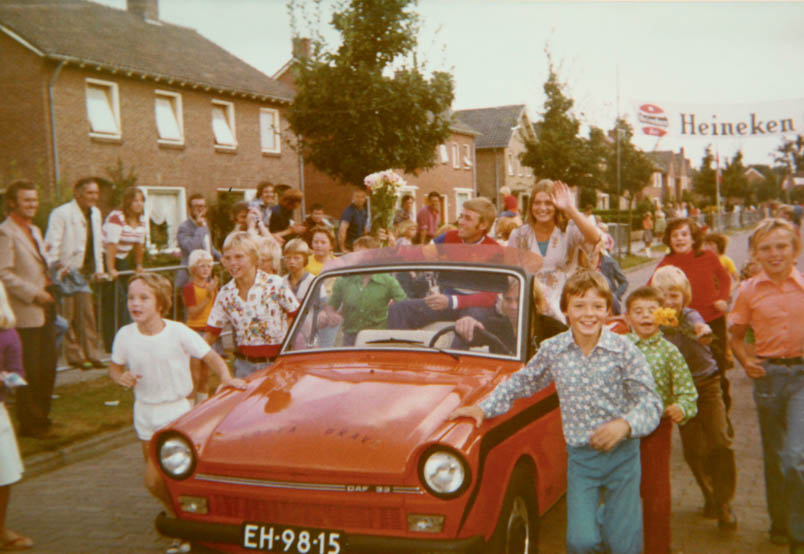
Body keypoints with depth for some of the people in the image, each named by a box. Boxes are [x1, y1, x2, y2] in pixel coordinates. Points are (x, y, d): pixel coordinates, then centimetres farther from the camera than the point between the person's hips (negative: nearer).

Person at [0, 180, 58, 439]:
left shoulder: (35, 231, 18)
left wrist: (51, 280, 10)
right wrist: (34, 294, -19)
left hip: (44, 310, 9)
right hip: (25, 314, -9)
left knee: (47, 367, 14)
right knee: (30, 372, 0)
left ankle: (42, 418, 27)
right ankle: (29, 424, 12)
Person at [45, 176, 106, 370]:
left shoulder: (95, 213, 12)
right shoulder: (61, 214, -11)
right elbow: (51, 245, -15)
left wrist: (99, 269, 12)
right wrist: (56, 267, -23)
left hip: (85, 272, 7)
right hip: (68, 272, -7)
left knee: (87, 314, 9)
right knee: (69, 316, -1)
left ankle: (92, 355, 15)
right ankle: (75, 356, 8)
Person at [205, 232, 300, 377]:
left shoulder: (275, 284, -8)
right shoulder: (225, 294, 2)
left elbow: (297, 315, 0)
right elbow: (211, 333, 7)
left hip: (277, 362, -3)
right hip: (244, 365, 3)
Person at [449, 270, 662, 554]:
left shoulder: (624, 350, -8)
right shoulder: (552, 350, -2)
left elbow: (651, 403, -10)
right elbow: (520, 382, 13)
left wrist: (625, 424, -28)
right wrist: (484, 408, 5)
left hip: (622, 455, -1)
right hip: (580, 458, 1)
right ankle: (595, 517, 23)